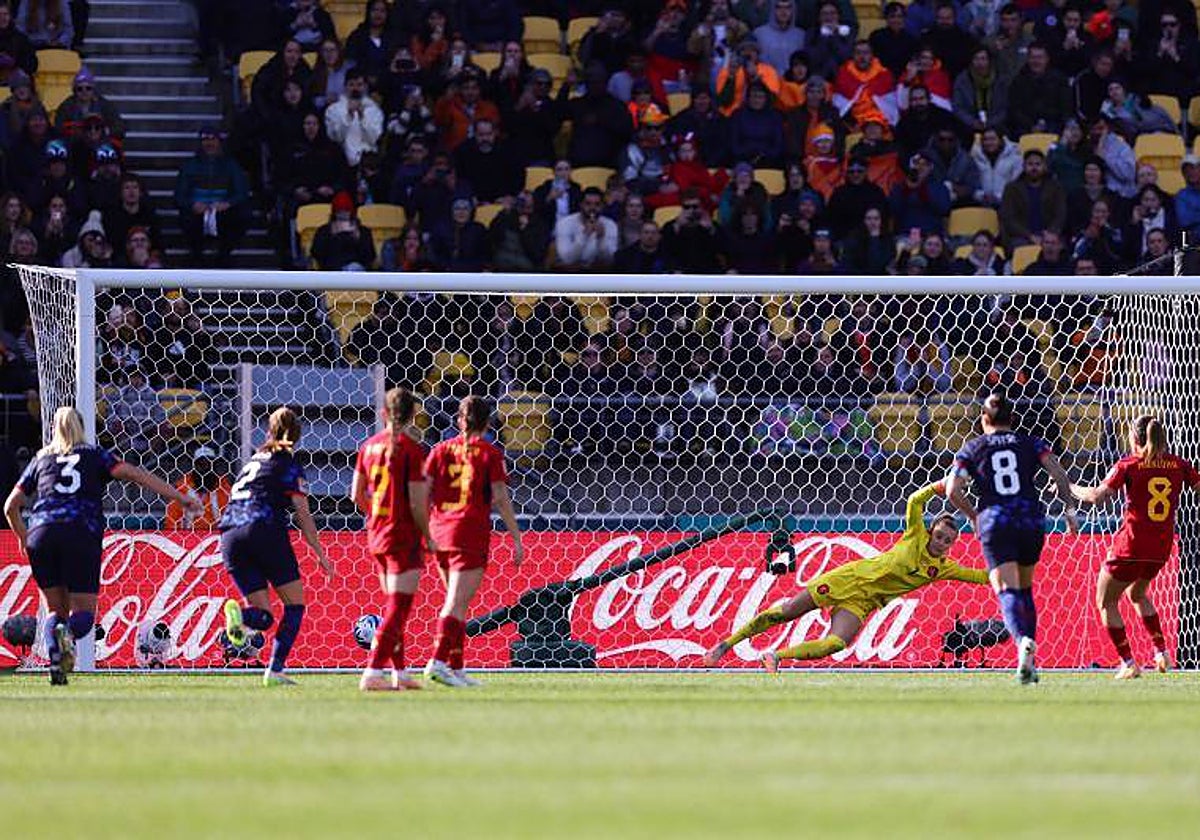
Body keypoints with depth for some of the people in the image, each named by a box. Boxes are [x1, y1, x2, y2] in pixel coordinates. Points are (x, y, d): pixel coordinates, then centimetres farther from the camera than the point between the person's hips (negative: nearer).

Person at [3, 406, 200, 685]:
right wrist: (179, 498, 4)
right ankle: (68, 632, -33)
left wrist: (24, 538, 46)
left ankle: (54, 655, -11)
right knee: (83, 612, 2)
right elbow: (134, 474, 5)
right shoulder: (94, 455, 18)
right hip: (81, 534, -2)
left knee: (56, 609, 16)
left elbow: (11, 507, 28)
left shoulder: (41, 459, 24)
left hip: (41, 535, 2)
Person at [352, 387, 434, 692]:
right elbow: (417, 503, -15)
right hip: (404, 536, -7)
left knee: (395, 606, 18)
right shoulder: (411, 448, -13)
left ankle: (399, 672, 21)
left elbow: (357, 494, 12)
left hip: (376, 536, 7)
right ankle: (372, 673, -14)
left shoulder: (370, 445, 6)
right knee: (398, 608, -6)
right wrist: (428, 538, -4)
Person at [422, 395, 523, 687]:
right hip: (471, 535, -5)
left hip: (440, 531, 5)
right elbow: (501, 500, -6)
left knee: (457, 603, 16)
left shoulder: (441, 450, 8)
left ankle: (456, 667, 16)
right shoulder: (490, 454, -3)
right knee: (456, 604, -9)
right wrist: (517, 539, -2)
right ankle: (438, 661, -23)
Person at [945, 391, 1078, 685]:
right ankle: (1029, 663, 15)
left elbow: (953, 491, 1)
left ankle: (1023, 640, -40)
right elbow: (1060, 475, 0)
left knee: (1007, 591, -10)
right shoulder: (1031, 443, 13)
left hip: (995, 522, -2)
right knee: (1025, 589, 19)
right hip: (1031, 521, 2)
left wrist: (972, 515, 16)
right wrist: (1070, 510, 7)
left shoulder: (972, 449, 10)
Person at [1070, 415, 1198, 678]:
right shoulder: (1178, 465, 3)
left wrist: (1068, 487, -1)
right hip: (1161, 549, 5)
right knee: (1137, 593, 32)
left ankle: (1128, 663, 3)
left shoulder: (1129, 465, -8)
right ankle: (1161, 652, 22)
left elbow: (1097, 496, -16)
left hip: (1131, 546, -5)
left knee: (1106, 601, 12)